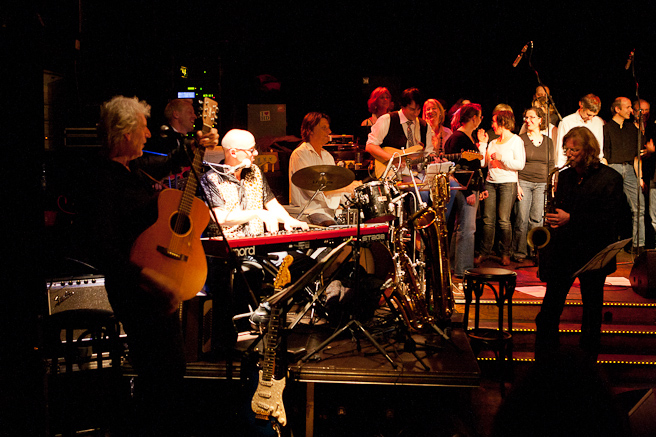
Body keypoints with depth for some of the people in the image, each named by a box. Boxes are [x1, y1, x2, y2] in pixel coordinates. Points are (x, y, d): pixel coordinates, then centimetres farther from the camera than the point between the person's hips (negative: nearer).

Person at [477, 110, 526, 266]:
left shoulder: (516, 141, 1)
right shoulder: (493, 143, 20)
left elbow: (520, 164, -9)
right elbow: (483, 163, 13)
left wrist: (501, 158, -13)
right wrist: (482, 144, 11)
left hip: (508, 183, -5)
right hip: (490, 182, 5)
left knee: (504, 220, -8)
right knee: (488, 219, 0)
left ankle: (505, 253, 3)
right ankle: (485, 252, 5)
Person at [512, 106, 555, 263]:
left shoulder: (548, 141, 13)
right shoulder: (520, 139, 4)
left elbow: (551, 166, 16)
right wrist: (517, 185, -7)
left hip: (541, 185, 2)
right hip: (524, 183, -2)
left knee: (536, 219, 0)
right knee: (522, 219, -6)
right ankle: (519, 253, 1)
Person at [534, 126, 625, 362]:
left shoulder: (609, 178, -6)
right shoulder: (564, 176, 11)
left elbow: (610, 220, -14)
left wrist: (571, 219, -20)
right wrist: (553, 218, 2)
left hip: (593, 253, -4)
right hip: (562, 251, 4)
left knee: (592, 309, 9)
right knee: (549, 309, 0)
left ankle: (587, 360, 21)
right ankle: (543, 362, 7)